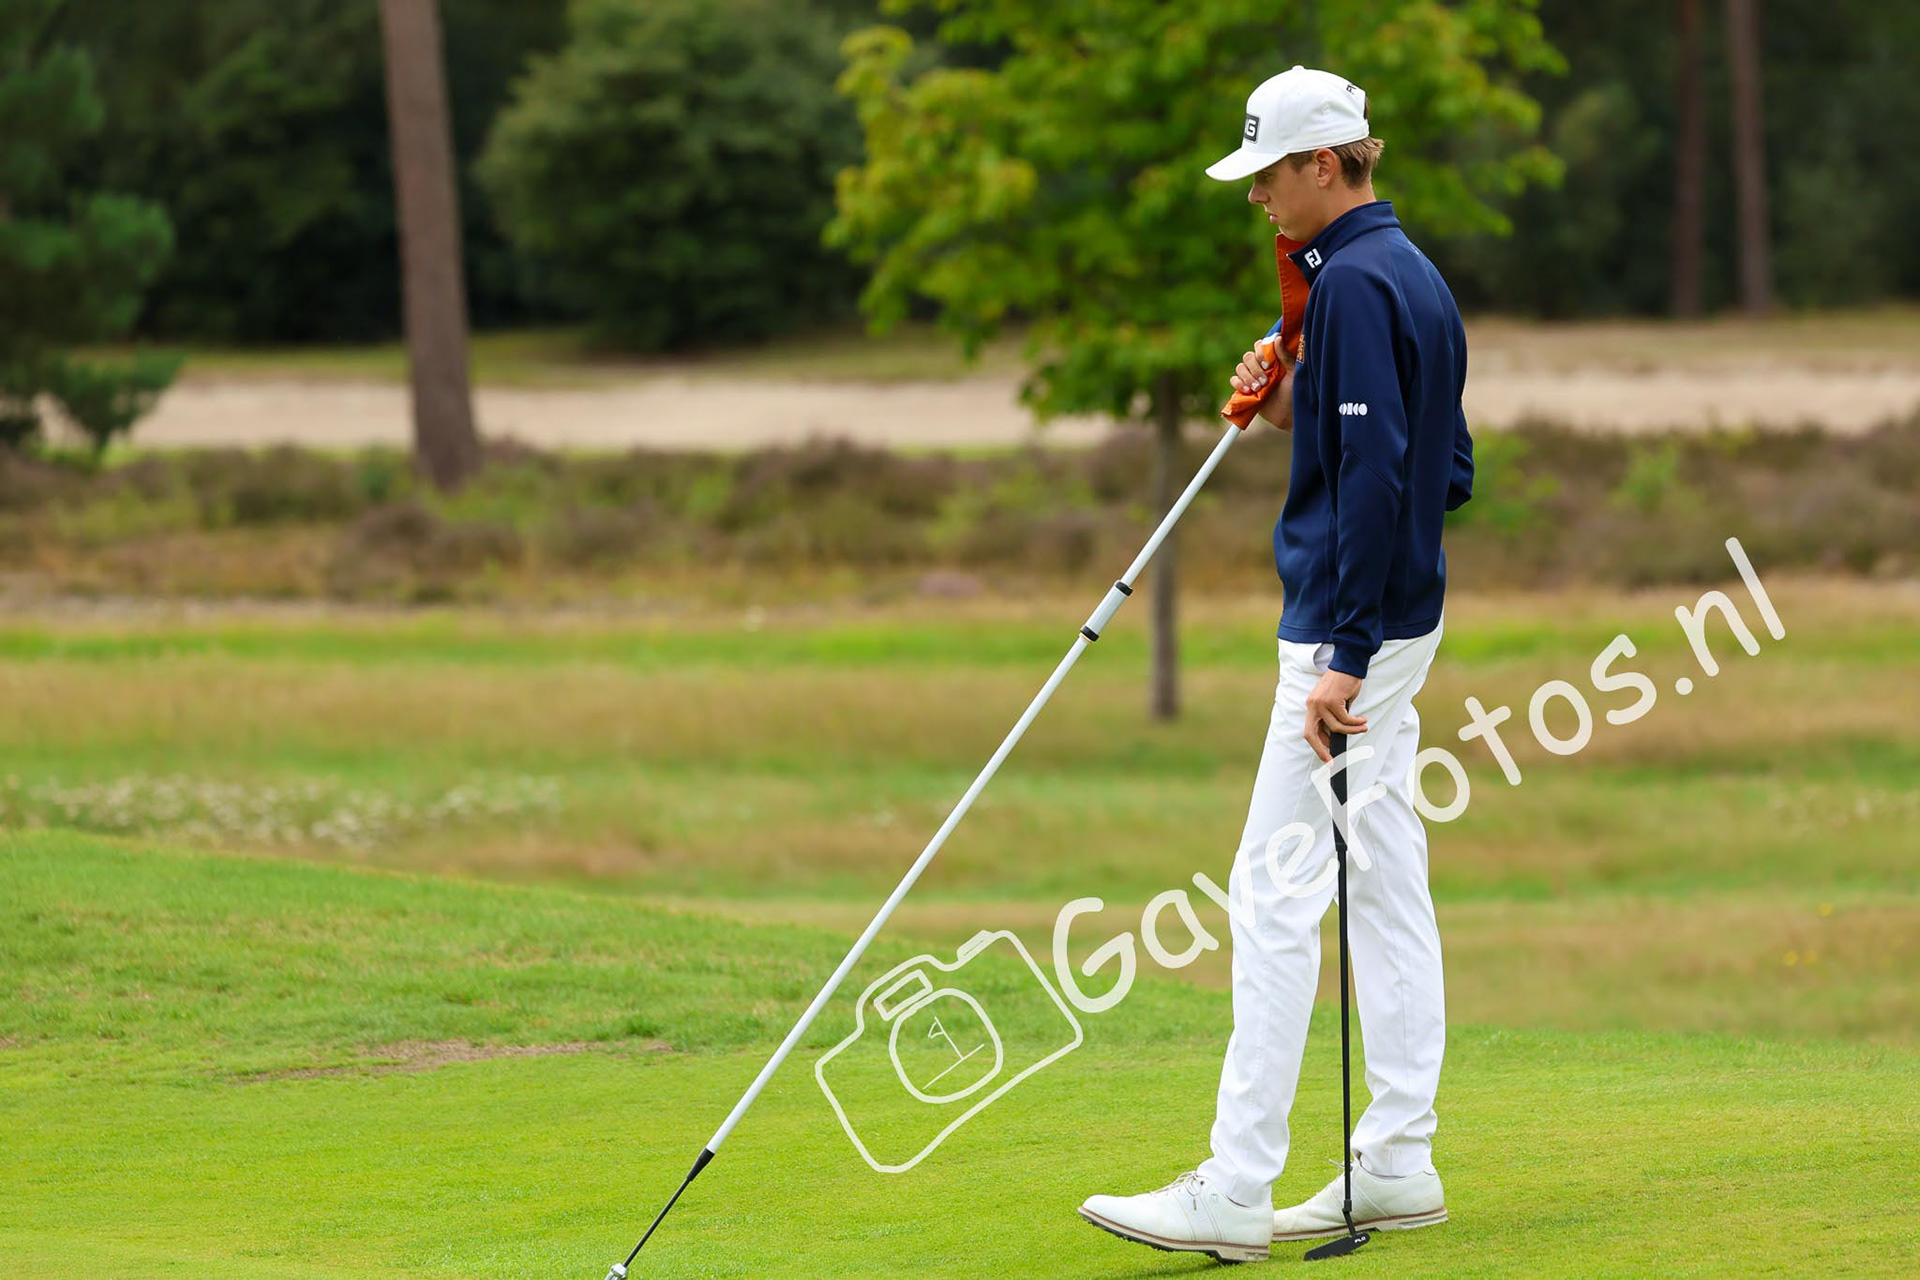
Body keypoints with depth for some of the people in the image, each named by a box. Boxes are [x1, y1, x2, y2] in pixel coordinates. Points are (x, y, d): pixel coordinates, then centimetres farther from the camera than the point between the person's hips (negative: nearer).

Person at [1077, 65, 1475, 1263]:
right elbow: (1444, 467, 19)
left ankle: (1236, 1190, -11)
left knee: (1277, 892, -10)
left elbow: (1379, 478, -23)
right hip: (1400, 621, 10)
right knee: (1386, 889, 12)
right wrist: (1297, 411, 10)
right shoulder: (1413, 275, 15)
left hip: (1352, 621, -10)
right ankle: (1400, 1163, 15)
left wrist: (1344, 658, -24)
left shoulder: (1356, 282, -16)